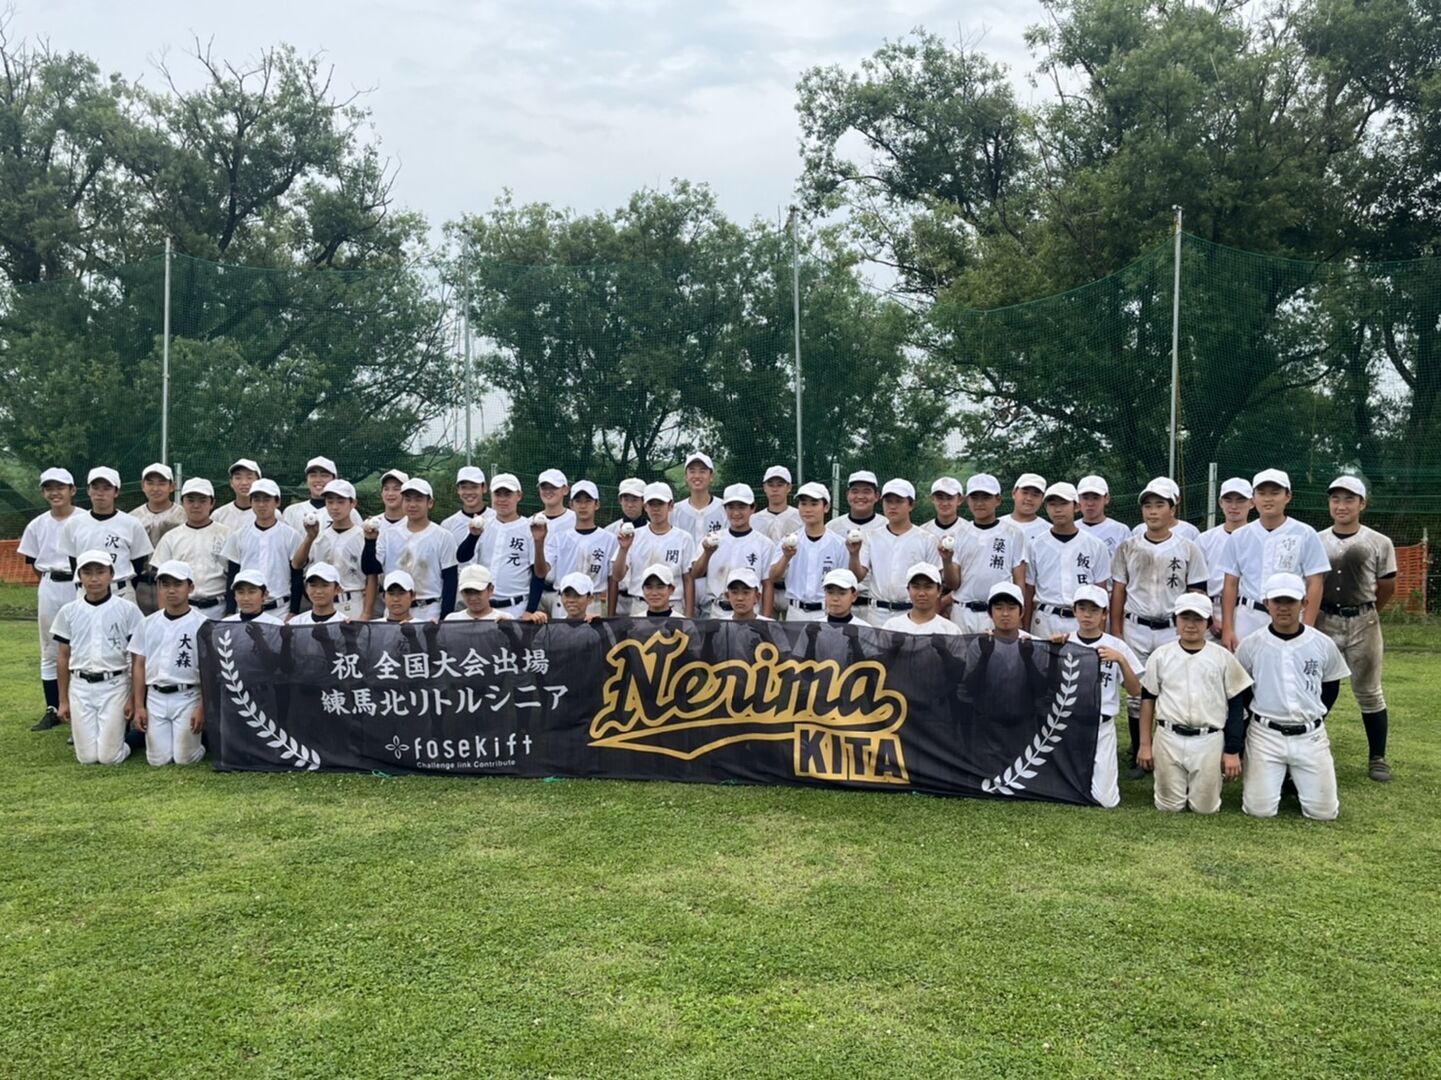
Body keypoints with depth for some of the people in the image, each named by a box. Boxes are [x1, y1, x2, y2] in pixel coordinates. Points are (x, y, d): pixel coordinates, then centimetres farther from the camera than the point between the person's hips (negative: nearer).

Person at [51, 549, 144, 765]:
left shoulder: (127, 610, -3)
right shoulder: (69, 612, 4)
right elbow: (62, 658, 10)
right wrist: (63, 701, 9)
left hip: (114, 685, -2)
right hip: (80, 686, 3)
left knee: (109, 757, -7)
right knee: (87, 757, 1)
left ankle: (124, 739, 25)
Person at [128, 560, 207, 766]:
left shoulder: (201, 624, -6)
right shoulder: (148, 624, 7)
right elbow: (138, 666, 10)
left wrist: (202, 708, -11)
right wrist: (138, 706, 5)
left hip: (187, 697, -3)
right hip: (155, 698, 4)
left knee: (185, 759, -5)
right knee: (159, 759, 2)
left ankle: (200, 737, 25)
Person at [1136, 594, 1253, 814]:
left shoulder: (1223, 657, 0)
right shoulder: (1161, 656, 2)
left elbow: (1236, 706, 3)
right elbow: (1147, 699, 7)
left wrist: (1232, 751, -1)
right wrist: (1145, 744, 4)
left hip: (1209, 741, -1)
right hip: (1168, 739, 1)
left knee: (1204, 808, 4)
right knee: (1169, 806, 5)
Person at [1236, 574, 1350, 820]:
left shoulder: (1323, 644, -2)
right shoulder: (1251, 645, -5)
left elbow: (1331, 685, 14)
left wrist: (1315, 716, 7)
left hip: (1311, 735, 1)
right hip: (1265, 734, -1)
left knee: (1324, 811, -3)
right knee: (1260, 810, -7)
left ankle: (1297, 778, 28)